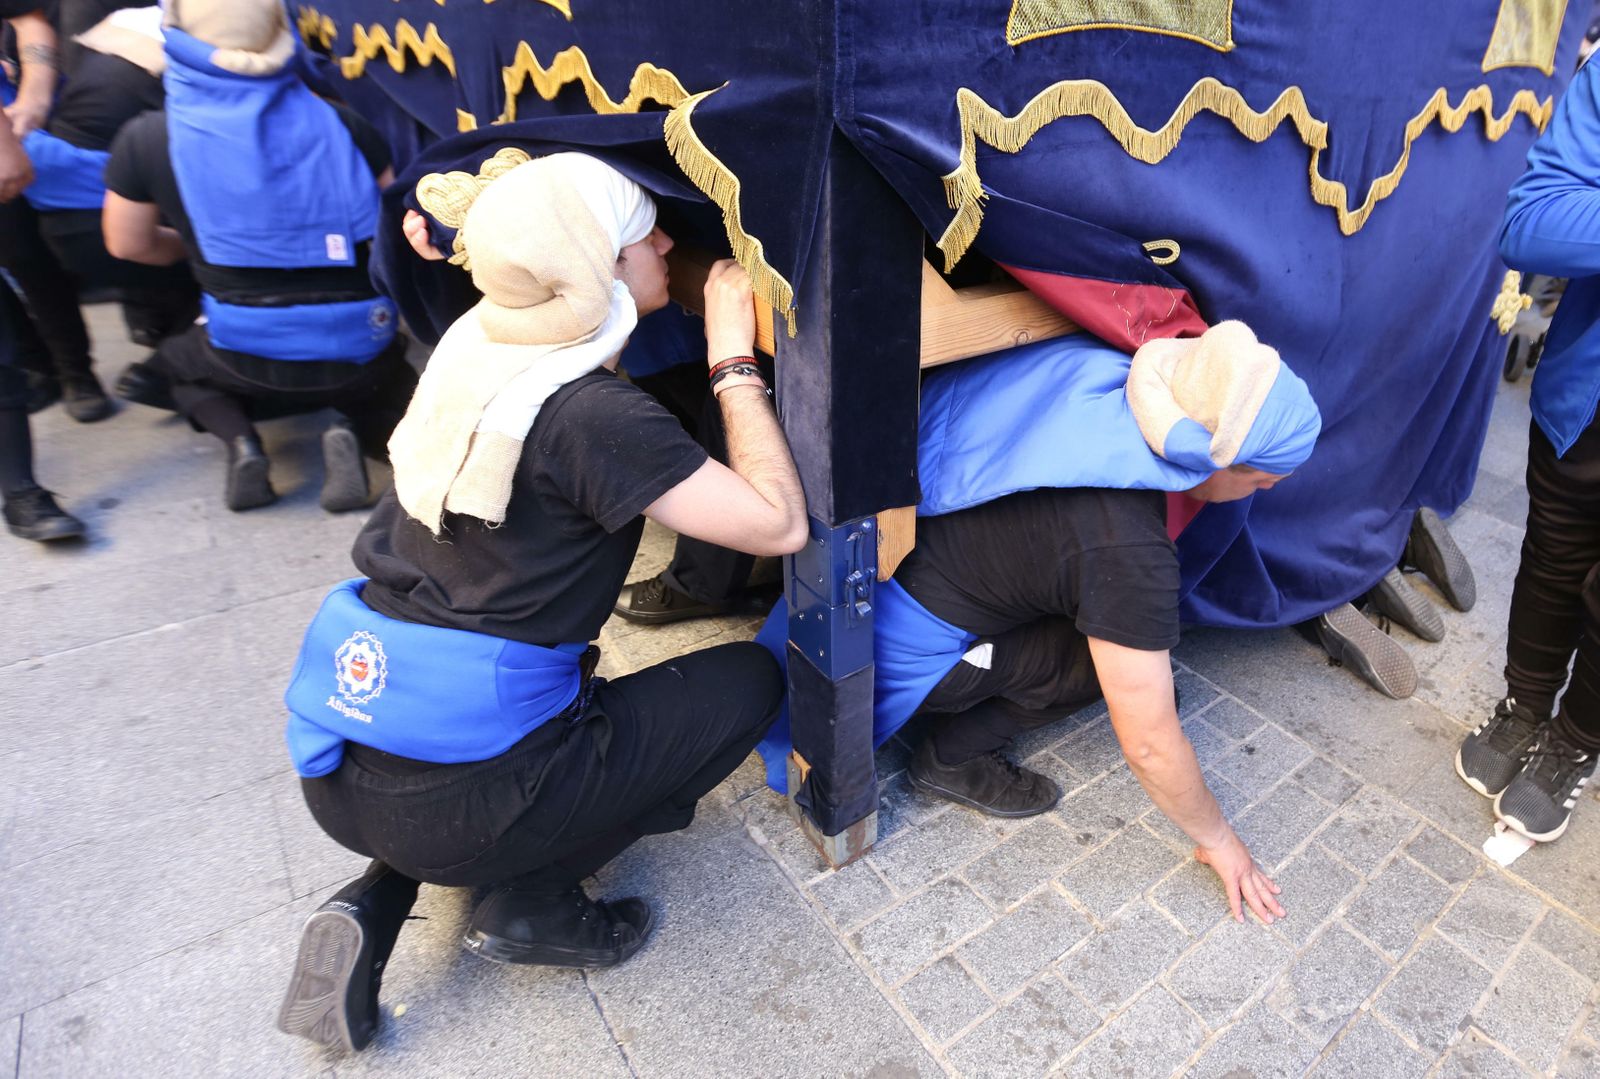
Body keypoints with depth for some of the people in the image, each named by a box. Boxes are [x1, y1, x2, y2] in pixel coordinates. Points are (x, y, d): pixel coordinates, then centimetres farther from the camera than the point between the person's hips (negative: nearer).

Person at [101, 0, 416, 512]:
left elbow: (128, 245, 11)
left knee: (173, 359, 34)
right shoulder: (340, 123, -2)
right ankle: (356, 430, 0)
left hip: (248, 357, 1)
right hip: (360, 350, 0)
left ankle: (241, 441, 3)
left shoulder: (146, 139, -1)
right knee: (391, 372, 35)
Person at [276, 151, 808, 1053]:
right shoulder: (592, 416, -19)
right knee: (749, 678, 5)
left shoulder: (470, 343, 4)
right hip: (455, 797, -7)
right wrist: (734, 358, -10)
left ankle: (380, 892, 17)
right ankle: (534, 901, 6)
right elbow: (779, 523, -17)